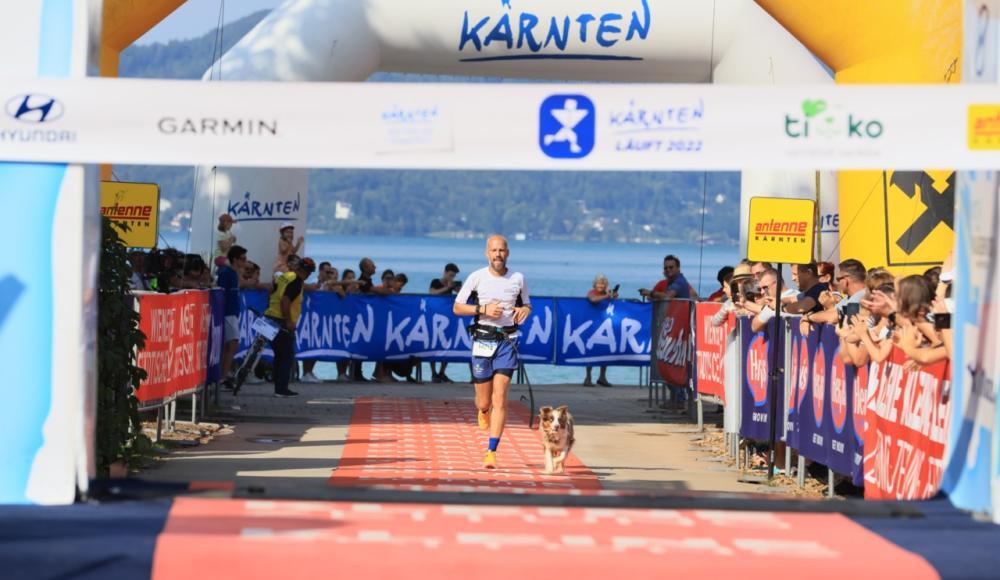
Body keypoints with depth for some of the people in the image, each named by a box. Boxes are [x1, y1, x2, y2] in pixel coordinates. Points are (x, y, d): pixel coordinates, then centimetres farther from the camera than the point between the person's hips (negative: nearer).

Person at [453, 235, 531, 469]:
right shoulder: (476, 277, -3)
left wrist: (524, 310, -7)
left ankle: (491, 452, -11)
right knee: (484, 401, 7)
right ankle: (482, 411, 47)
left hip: (507, 341, 0)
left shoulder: (518, 278, 2)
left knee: (499, 400, -11)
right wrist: (483, 309, -14)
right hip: (483, 341, 0)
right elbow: (457, 307, 0)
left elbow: (527, 304, 17)